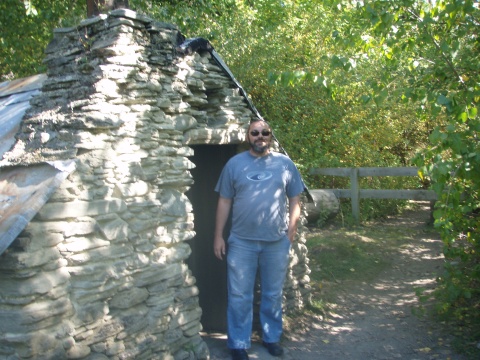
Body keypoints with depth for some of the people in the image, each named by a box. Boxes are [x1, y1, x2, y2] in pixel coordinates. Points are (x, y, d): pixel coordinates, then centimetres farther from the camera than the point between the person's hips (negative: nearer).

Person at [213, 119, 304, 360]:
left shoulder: (285, 163, 3)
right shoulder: (234, 164, 0)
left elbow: (294, 200, 6)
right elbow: (224, 202, 2)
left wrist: (291, 232, 0)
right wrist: (218, 236, -1)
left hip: (277, 242, 1)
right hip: (242, 242, -1)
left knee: (273, 295, 15)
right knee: (239, 296, 6)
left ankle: (271, 337, 32)